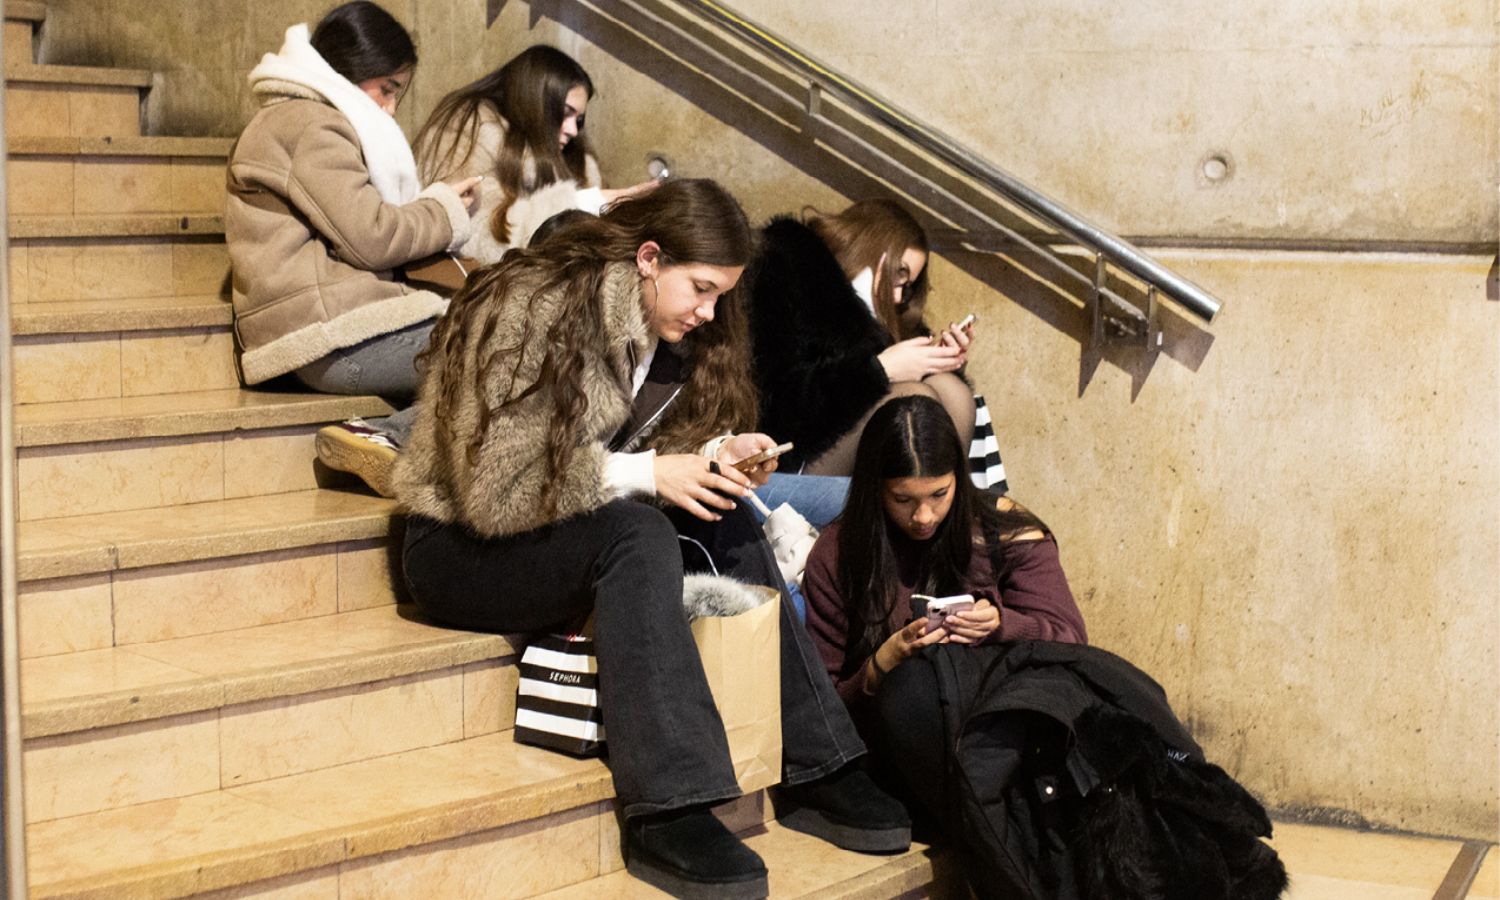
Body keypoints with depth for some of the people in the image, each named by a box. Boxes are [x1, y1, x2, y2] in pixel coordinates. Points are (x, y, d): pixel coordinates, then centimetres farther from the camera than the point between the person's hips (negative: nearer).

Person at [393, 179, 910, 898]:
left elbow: (626, 456, 7)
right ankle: (667, 811, -35)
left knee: (727, 521, -14)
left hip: (570, 534, 8)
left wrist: (713, 455, -13)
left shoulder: (660, 329, 2)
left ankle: (812, 768, -13)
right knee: (634, 535, -33)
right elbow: (494, 493, -27)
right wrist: (648, 474, -28)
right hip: (460, 548, -8)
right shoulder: (534, 312, -23)